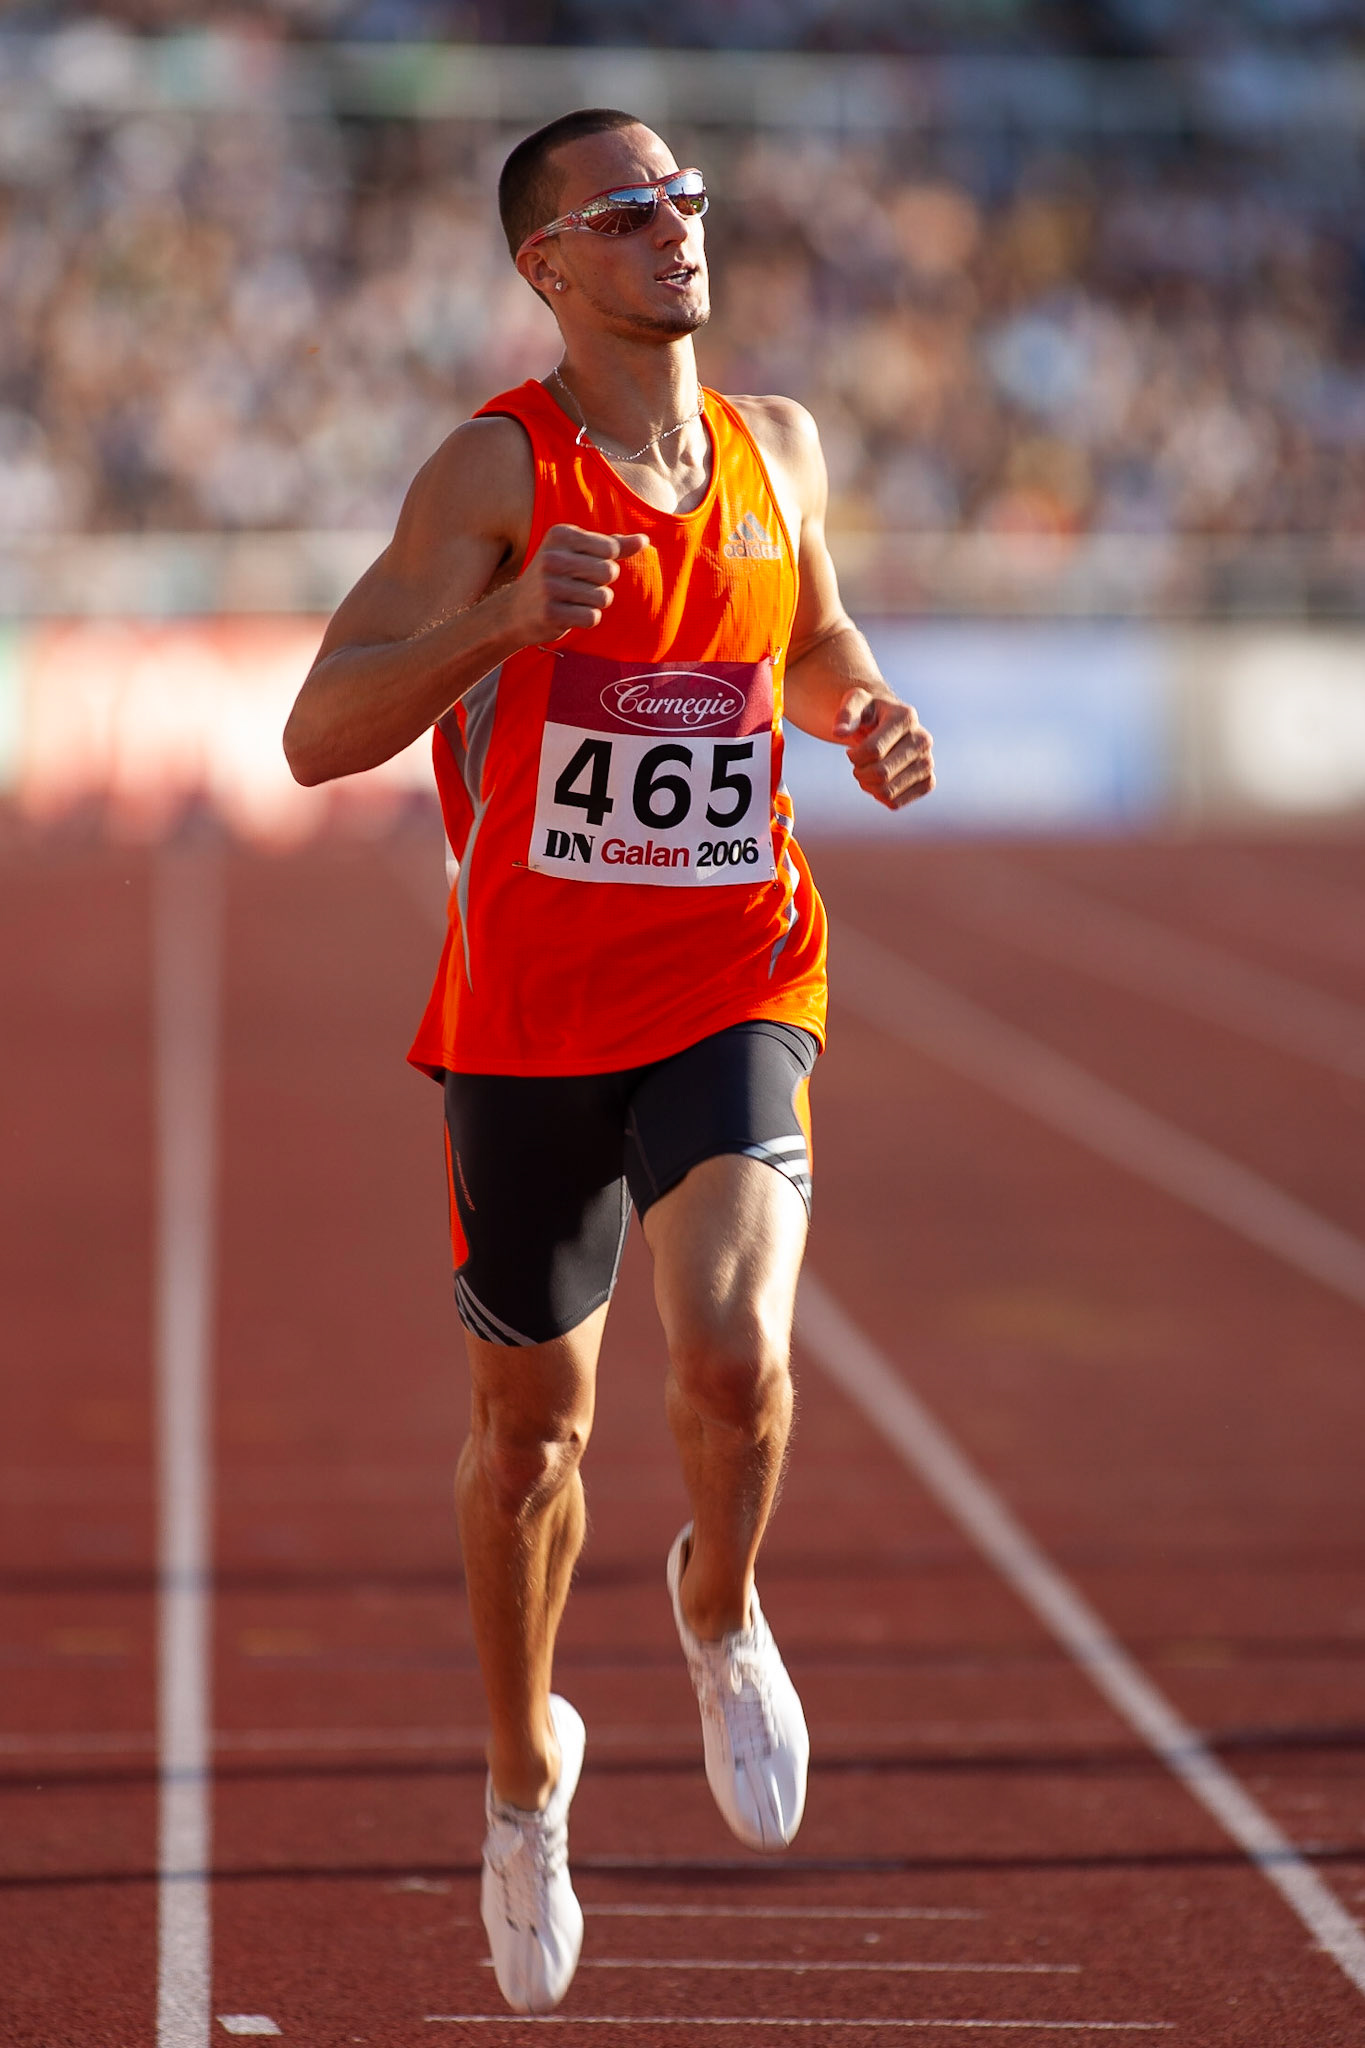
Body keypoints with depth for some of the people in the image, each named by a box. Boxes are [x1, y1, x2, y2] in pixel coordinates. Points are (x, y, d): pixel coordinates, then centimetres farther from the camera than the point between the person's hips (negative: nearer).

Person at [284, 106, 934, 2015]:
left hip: (733, 994, 2)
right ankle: (528, 1770, 36)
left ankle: (722, 1611, 9)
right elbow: (320, 733, -15)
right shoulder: (497, 467, -8)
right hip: (531, 1014, -1)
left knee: (736, 1353, -23)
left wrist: (870, 717, 4)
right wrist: (507, 615, -29)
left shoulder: (776, 449, 6)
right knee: (533, 1422, 11)